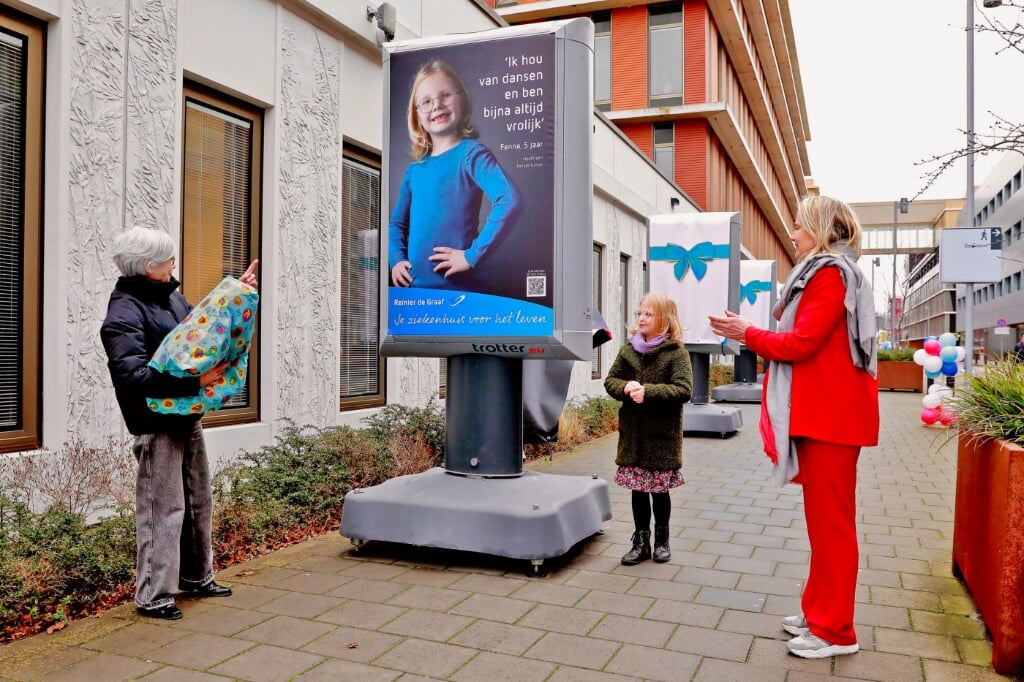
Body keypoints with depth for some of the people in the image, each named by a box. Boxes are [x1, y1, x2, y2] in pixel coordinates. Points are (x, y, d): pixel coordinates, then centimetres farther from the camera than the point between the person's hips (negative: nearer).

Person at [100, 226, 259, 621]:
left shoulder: (170, 296, 11)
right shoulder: (124, 312, -16)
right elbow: (132, 375, -27)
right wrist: (195, 379, -32)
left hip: (188, 417, 9)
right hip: (157, 425, -9)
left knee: (198, 502, 17)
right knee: (163, 509, -4)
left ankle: (197, 576, 32)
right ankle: (153, 596, 9)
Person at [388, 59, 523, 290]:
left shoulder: (471, 153, -7)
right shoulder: (414, 169, 11)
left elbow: (510, 202, -23)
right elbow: (397, 223, 21)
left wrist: (473, 256, -21)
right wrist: (396, 259, 3)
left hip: (457, 288, -6)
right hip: (412, 287, 6)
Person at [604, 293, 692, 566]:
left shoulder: (676, 352, -7)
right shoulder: (628, 349, 7)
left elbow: (683, 389, -16)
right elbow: (610, 380, 9)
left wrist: (648, 392, -24)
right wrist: (626, 388, -13)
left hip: (662, 434, -4)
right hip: (632, 433, 4)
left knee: (659, 489, 8)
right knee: (637, 489, 10)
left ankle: (661, 540, 27)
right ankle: (641, 542, 22)